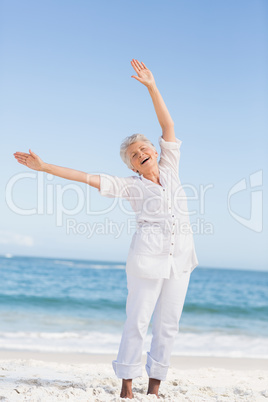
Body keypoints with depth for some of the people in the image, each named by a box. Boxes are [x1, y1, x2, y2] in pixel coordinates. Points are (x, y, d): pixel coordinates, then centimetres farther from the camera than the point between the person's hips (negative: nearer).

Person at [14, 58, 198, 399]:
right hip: (148, 254, -4)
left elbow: (168, 126, 9)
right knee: (137, 320, -2)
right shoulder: (129, 185, 4)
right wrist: (44, 167, -5)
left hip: (180, 255, 4)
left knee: (168, 323, 6)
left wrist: (152, 87, 4)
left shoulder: (169, 170, 13)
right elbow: (87, 177, -1)